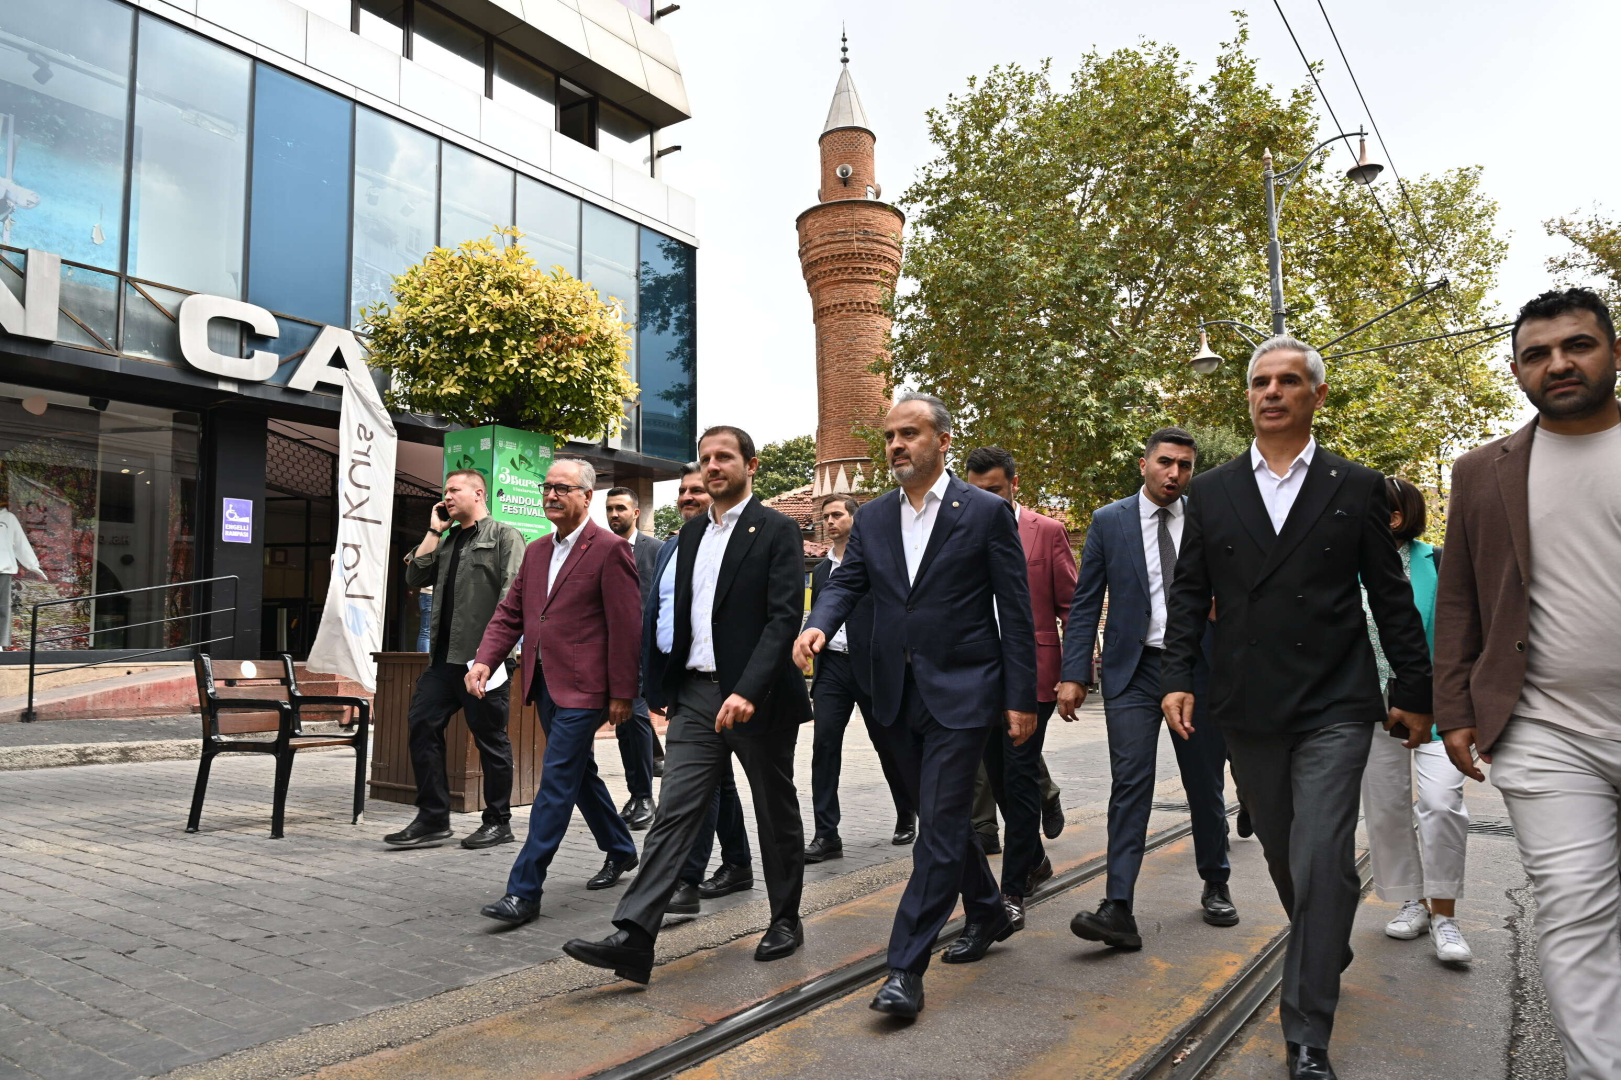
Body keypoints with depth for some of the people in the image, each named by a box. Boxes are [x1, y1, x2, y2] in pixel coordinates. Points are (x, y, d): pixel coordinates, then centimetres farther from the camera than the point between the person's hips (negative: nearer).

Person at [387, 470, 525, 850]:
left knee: (490, 736, 1)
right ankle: (433, 819, 11)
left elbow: (512, 592, -12)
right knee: (421, 724, 3)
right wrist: (434, 531, 10)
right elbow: (415, 578, 12)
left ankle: (498, 822, 13)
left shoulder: (504, 536, -2)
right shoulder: (448, 541, 21)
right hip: (444, 656, 8)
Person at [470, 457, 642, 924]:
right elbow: (510, 613, 14)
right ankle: (620, 851, 38)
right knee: (580, 773, 19)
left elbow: (626, 627, -13)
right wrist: (484, 660, -2)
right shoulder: (536, 551, 14)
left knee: (556, 782, -7)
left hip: (582, 689, -8)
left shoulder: (609, 549, -10)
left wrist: (621, 694, -14)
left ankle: (524, 891, -1)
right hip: (545, 684, 8)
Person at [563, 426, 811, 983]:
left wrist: (748, 691, -26)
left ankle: (786, 920, 29)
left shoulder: (777, 531, -7)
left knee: (777, 815, 11)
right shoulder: (692, 533, 14)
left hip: (757, 698, -5)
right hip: (696, 694, 5)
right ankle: (633, 937, -4)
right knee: (673, 813, -2)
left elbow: (784, 617, -16)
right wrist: (672, 689, 14)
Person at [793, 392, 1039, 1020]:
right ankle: (988, 914, 39)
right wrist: (818, 625, -21)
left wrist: (1021, 698, -7)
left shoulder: (986, 513, -5)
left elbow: (1016, 612, -5)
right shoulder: (871, 519, 9)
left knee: (940, 824, -7)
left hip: (962, 691, -6)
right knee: (940, 819, 18)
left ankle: (906, 968, 0)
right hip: (900, 696, 6)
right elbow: (846, 583, 2)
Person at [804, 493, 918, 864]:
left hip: (872, 666, -4)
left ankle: (907, 816, 31)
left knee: (888, 746, 8)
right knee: (824, 745, -6)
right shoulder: (820, 571, 15)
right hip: (832, 667, 4)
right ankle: (826, 835, -3)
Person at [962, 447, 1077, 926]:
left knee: (1020, 777, -5)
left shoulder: (1047, 532, -1)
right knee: (1000, 777, 13)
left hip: (1031, 674, -4)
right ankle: (1035, 859, 36)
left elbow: (1072, 606, -1)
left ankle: (1014, 890, 6)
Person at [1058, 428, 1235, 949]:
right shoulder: (1109, 522, 2)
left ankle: (1216, 886, 34)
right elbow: (1085, 604, 1)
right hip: (1134, 670, -1)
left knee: (1206, 784, 13)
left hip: (1198, 667, 2)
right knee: (1130, 784, -8)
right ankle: (1118, 909, -8)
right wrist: (1074, 675, -6)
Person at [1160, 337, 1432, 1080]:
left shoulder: (1355, 487, 3)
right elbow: (1189, 593, 6)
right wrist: (1177, 675, -4)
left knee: (1322, 861, -9)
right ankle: (1327, 956, 43)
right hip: (1249, 710, 3)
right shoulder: (1210, 492, 6)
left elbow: (1390, 596, 5)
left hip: (1333, 707, -2)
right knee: (1282, 854, 16)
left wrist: (1413, 689, 5)